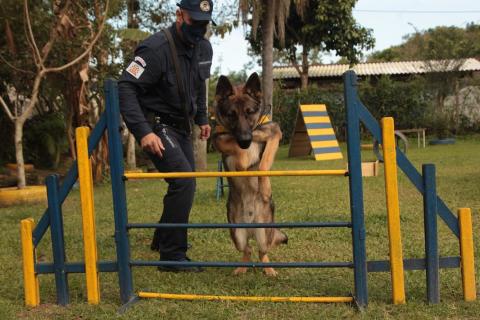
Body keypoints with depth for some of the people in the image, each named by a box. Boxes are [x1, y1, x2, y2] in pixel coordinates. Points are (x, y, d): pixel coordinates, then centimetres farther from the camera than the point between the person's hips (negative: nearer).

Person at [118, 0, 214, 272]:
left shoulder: (204, 48, 3)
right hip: (157, 126, -8)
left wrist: (202, 118, 20)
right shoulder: (157, 48, -22)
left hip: (182, 127, 8)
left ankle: (163, 240, 35)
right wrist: (143, 131, -34)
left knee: (186, 185, 14)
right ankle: (172, 255, -11)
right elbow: (126, 87, -27)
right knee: (184, 182, -20)